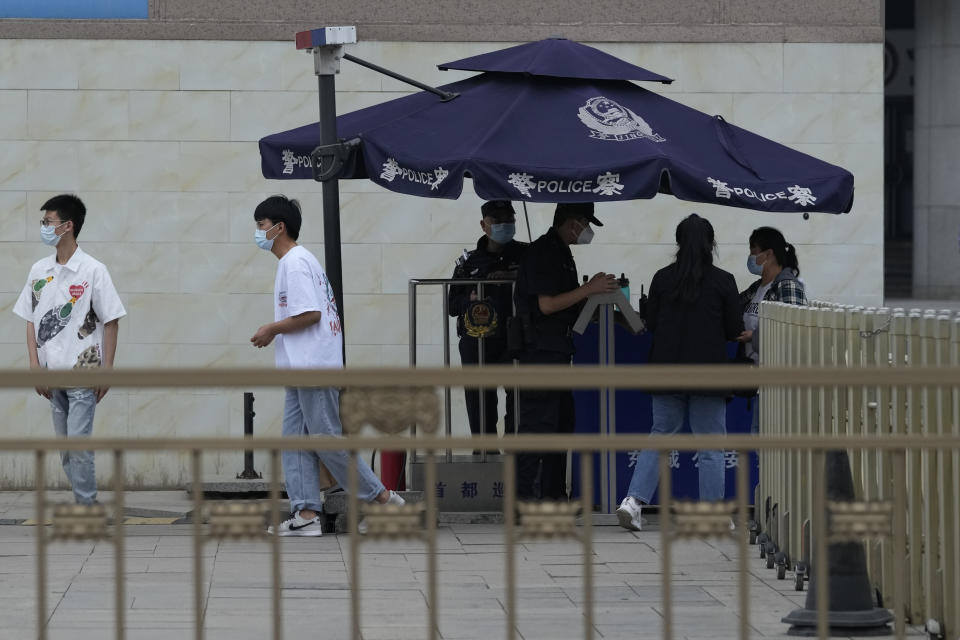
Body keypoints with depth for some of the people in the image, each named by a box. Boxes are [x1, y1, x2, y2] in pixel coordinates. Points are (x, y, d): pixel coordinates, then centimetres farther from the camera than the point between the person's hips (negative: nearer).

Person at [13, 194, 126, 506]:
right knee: (64, 446, 8)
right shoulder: (39, 271, 8)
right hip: (52, 375, 6)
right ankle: (86, 503, 17)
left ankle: (87, 507, -5)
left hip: (83, 373, -6)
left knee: (78, 442, -11)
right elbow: (31, 321, 11)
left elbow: (111, 322, -5)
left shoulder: (92, 270, -7)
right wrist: (35, 366, 2)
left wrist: (106, 371, -9)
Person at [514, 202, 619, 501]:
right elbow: (547, 304, -21)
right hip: (541, 350, -11)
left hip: (557, 351, 11)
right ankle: (523, 495, -9)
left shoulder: (561, 252, 18)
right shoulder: (542, 252, -14)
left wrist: (596, 290, 11)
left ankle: (554, 493, 18)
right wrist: (589, 289, -18)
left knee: (562, 422, 13)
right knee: (538, 422, -10)